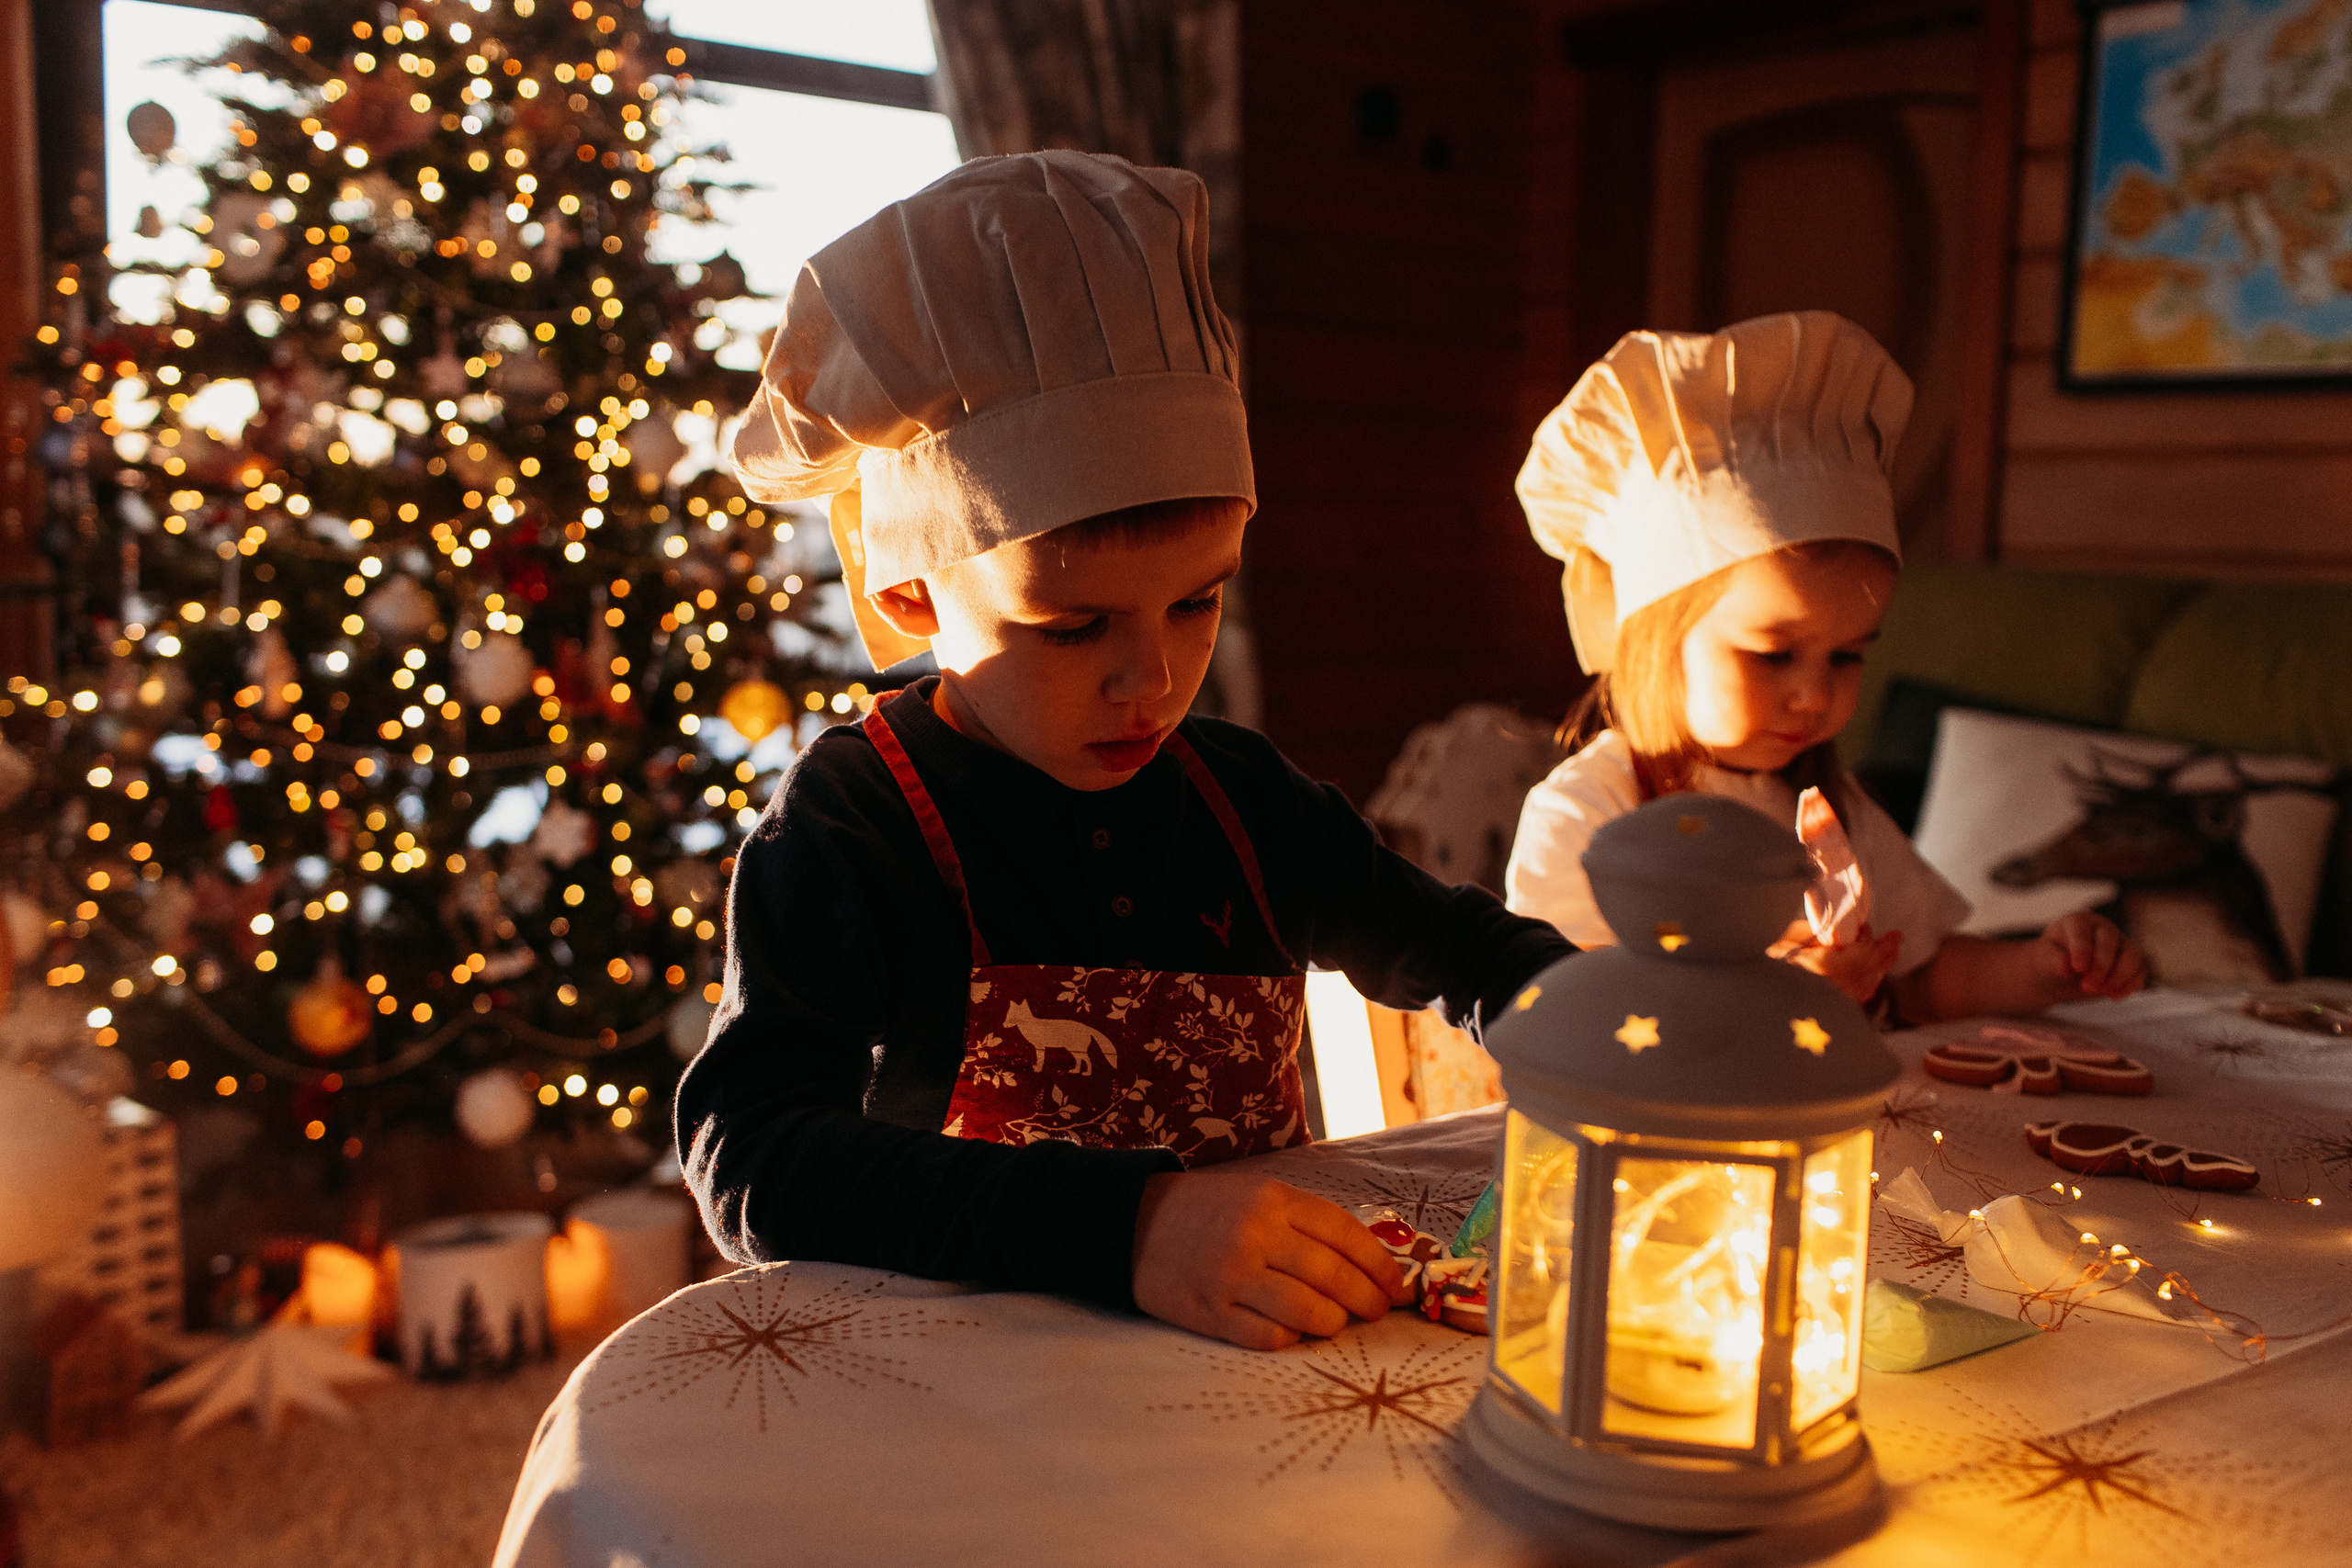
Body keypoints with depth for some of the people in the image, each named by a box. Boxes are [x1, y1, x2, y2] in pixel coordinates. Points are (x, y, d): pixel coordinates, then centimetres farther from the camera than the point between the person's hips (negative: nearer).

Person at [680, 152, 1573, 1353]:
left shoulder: (1238, 797, 5)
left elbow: (1463, 951, 19)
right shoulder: (846, 825, -12)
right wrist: (1123, 1224, -38)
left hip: (1261, 1365, 5)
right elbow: (744, 1153, -26)